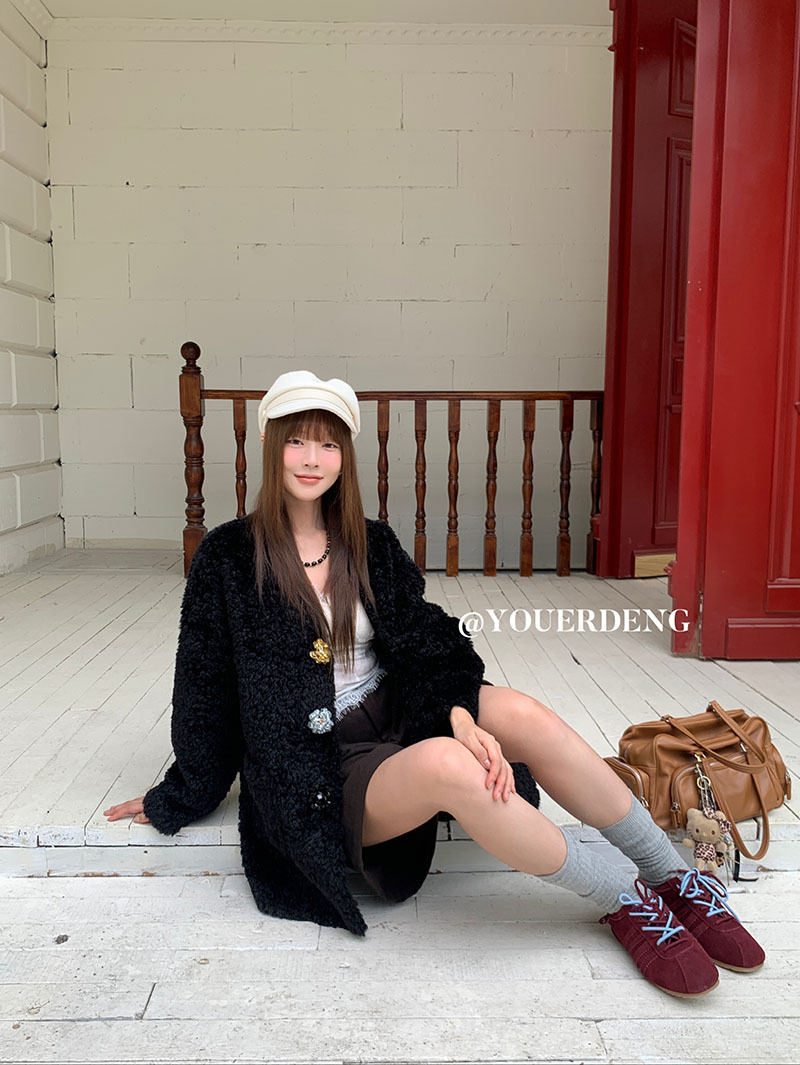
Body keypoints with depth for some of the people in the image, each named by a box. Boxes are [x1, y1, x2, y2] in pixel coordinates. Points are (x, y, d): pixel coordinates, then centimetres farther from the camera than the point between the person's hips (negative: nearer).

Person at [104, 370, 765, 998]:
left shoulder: (372, 545, 9)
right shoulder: (228, 558, -2)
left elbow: (424, 641, -2)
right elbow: (204, 687, 3)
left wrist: (457, 712, -22)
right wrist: (178, 800, 11)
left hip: (397, 720, 4)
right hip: (320, 770, -4)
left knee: (524, 714, -26)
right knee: (447, 764, -35)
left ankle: (676, 879, -11)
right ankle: (627, 903, -18)